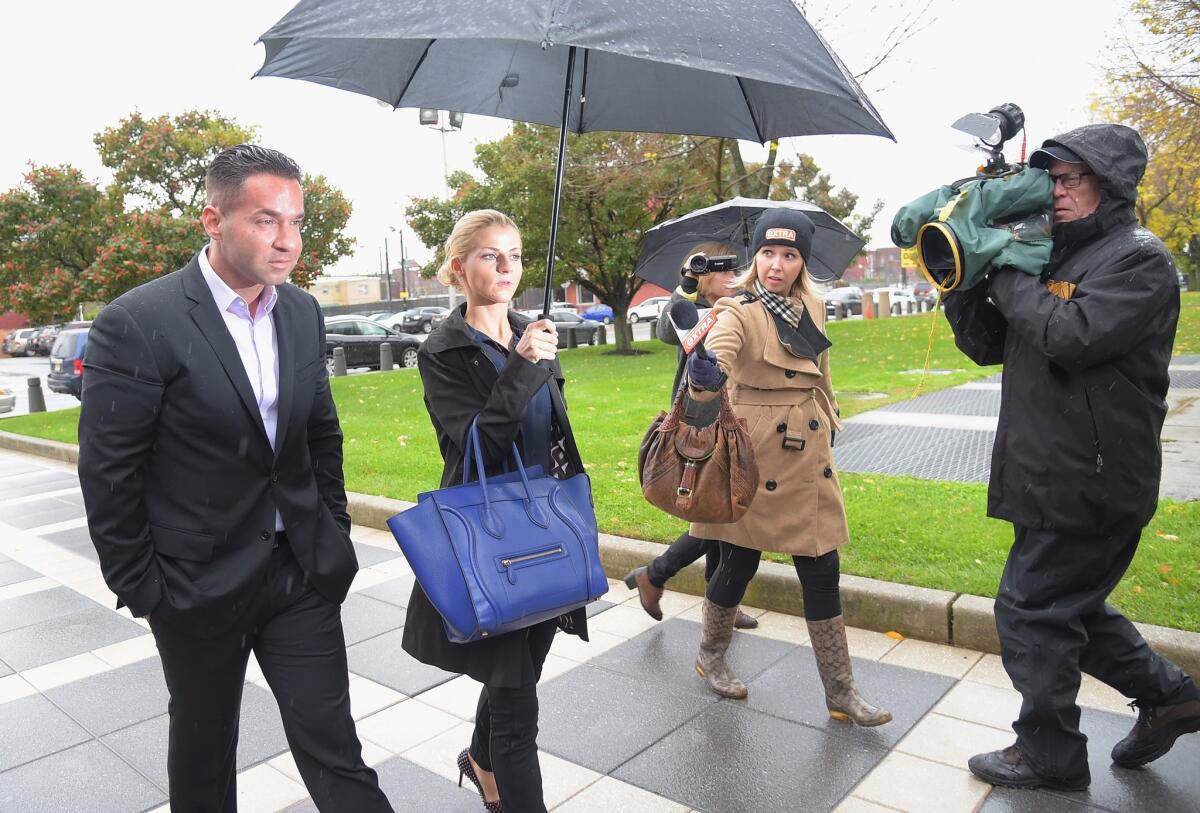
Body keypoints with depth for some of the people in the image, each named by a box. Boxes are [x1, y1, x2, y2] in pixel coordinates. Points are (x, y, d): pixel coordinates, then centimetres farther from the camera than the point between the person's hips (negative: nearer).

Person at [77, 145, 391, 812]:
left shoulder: (304, 313, 1)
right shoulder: (137, 324, -16)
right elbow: (108, 473, -11)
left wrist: (334, 532, 9)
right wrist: (137, 586, -7)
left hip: (303, 569, 4)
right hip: (199, 580, -3)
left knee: (333, 745, 7)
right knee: (205, 745, 19)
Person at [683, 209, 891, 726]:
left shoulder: (812, 309, 6)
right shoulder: (738, 313, -12)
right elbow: (718, 358, -34)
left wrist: (830, 422, 21)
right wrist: (704, 378, -55)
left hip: (809, 458, 5)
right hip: (754, 458, -5)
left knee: (822, 571, 7)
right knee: (740, 563, 8)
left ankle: (841, 692, 20)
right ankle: (711, 656, 35)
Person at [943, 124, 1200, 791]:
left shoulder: (1139, 259, -10)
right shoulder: (1055, 259, 14)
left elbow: (1071, 335, -26)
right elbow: (988, 344, 12)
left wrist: (1006, 273, -14)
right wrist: (961, 280, -2)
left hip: (1091, 482, -9)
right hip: (1056, 479, 9)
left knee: (1030, 611, 0)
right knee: (1067, 605, 21)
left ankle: (1048, 756, 17)